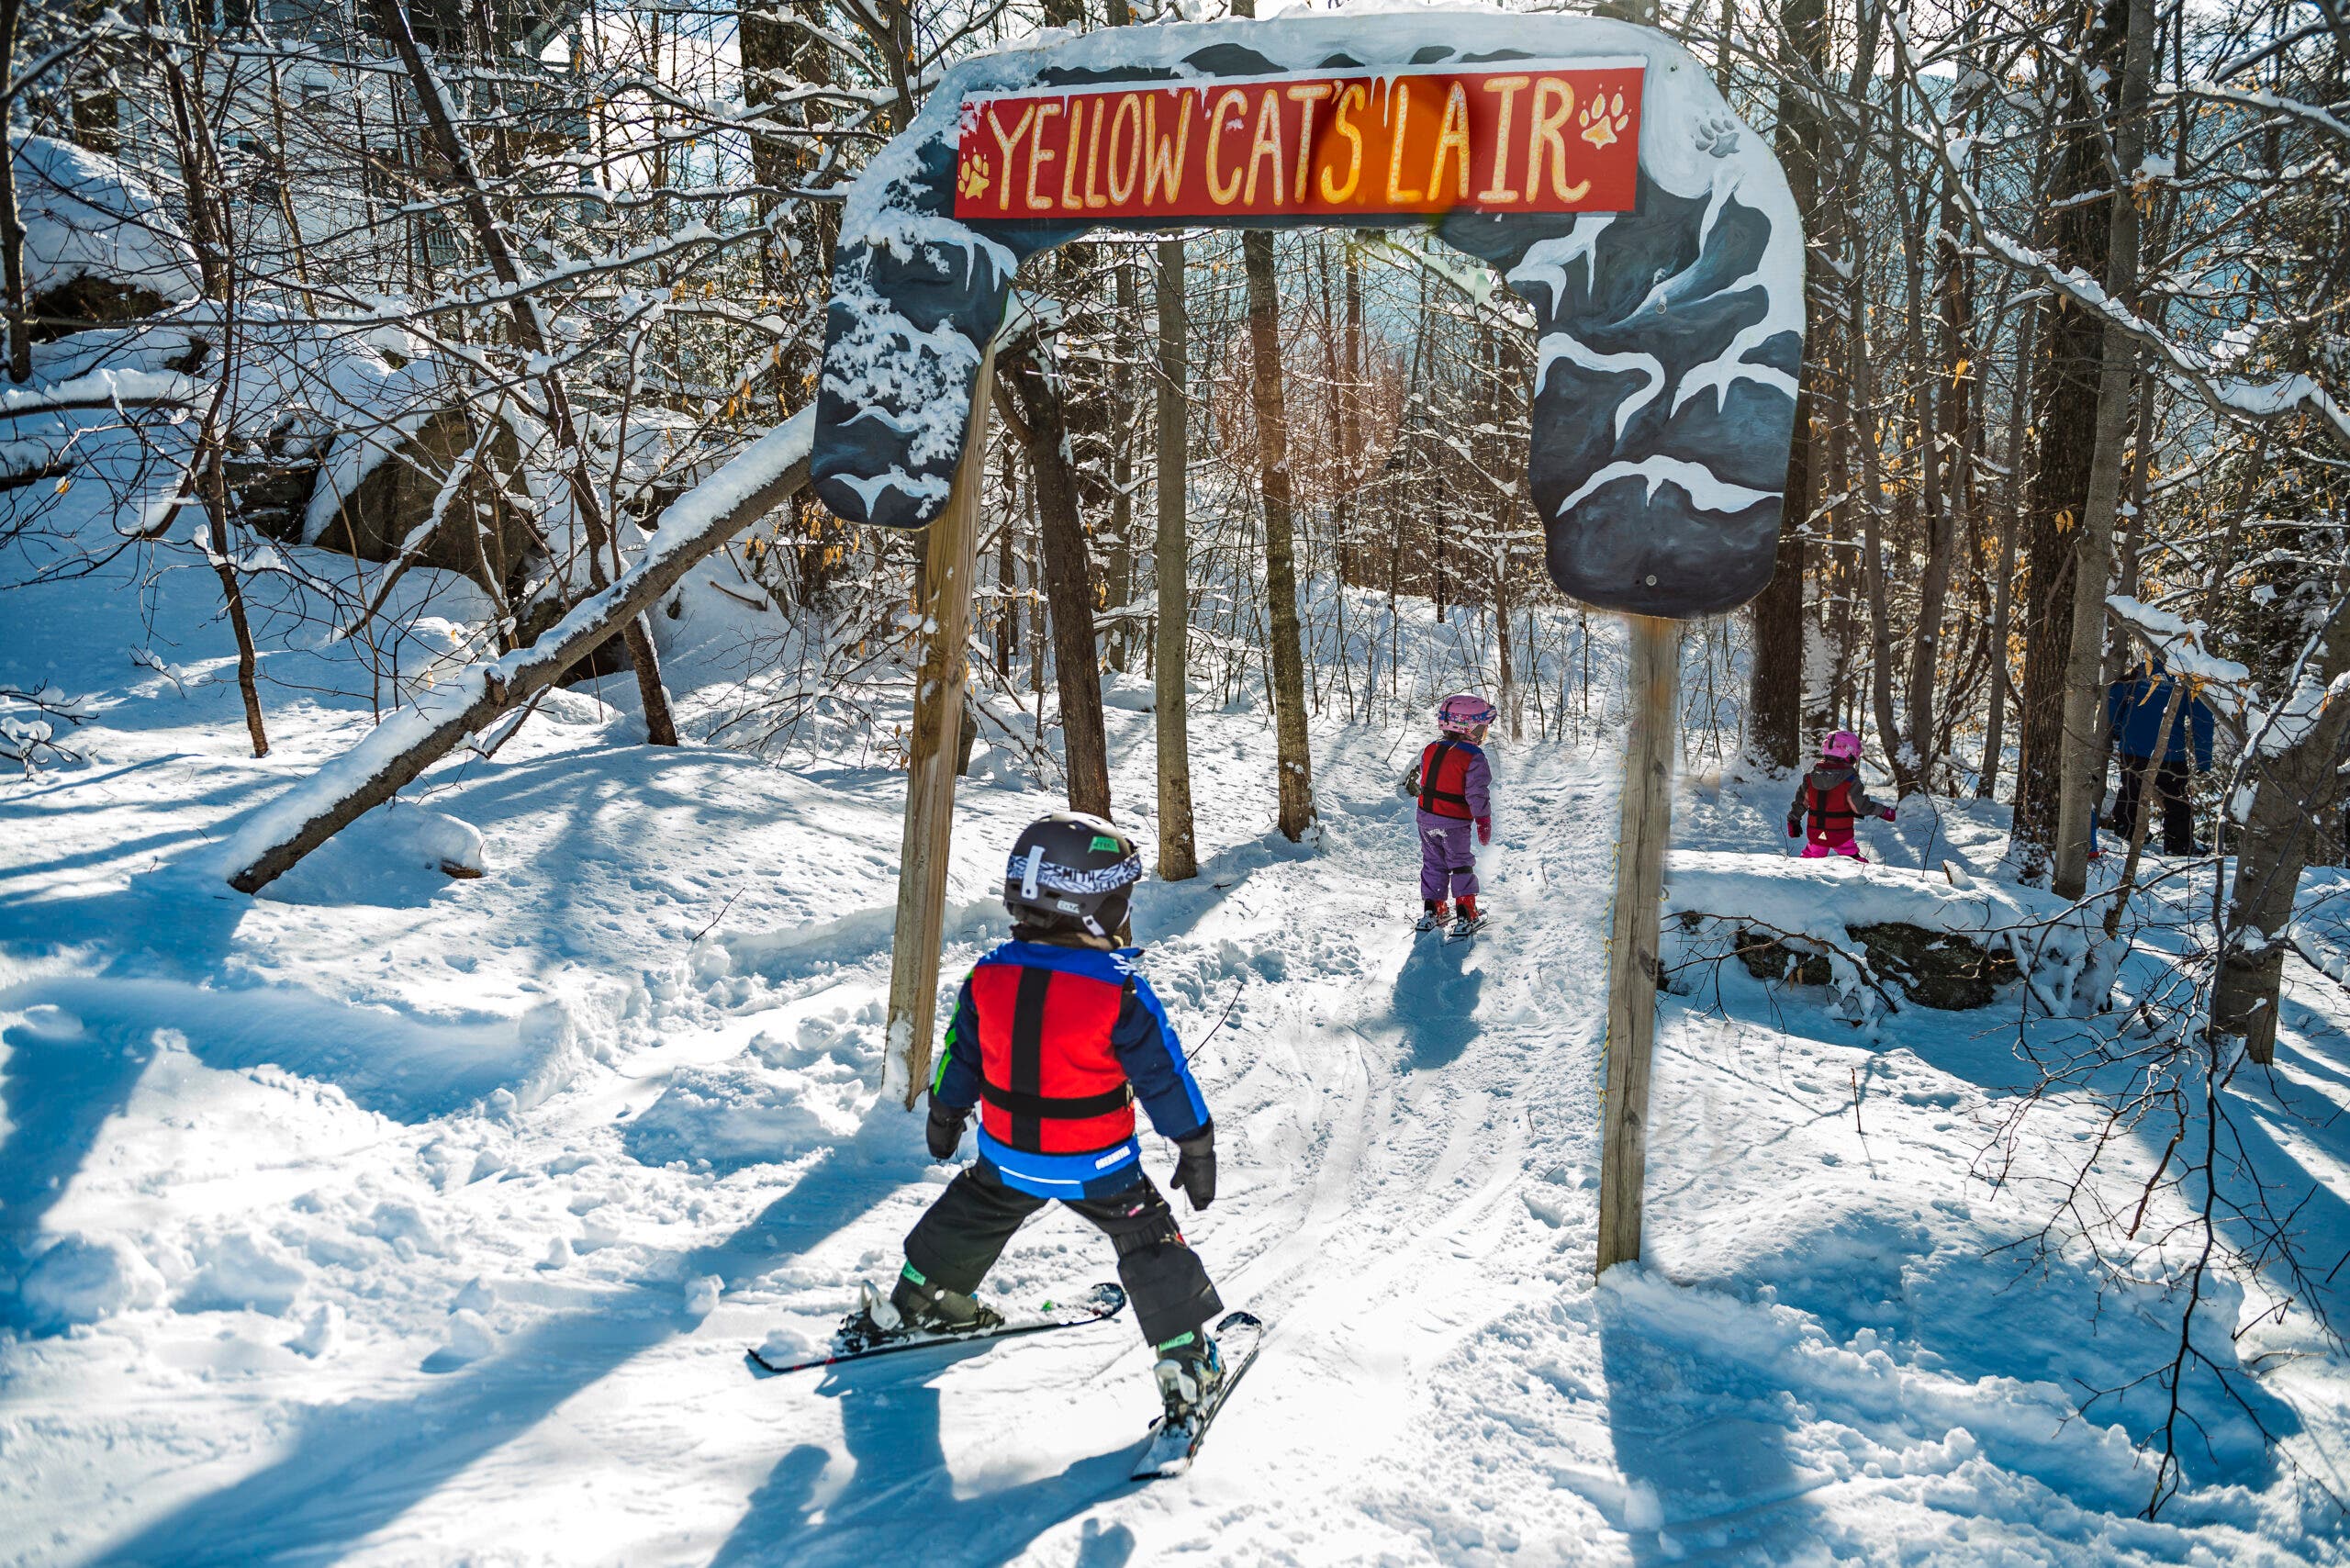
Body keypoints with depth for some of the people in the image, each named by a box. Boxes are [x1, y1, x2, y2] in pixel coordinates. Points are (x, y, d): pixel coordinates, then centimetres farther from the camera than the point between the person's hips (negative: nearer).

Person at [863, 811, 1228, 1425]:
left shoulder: (989, 977, -10)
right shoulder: (1121, 993, -23)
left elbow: (961, 1059, 4)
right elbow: (1163, 1077, -15)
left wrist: (945, 1116, 22)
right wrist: (1196, 1150, -2)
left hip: (1007, 1156, 4)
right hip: (1097, 1166, -4)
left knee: (969, 1221, 29)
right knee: (1149, 1243, 13)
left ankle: (912, 1303, 45)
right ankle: (1186, 1363, 16)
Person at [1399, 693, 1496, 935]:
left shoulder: (1429, 750, 3)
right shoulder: (1473, 758, -16)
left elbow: (1419, 775, 18)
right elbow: (1477, 793, -19)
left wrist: (1409, 786, 38)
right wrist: (1483, 821, -12)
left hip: (1427, 819, 5)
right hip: (1454, 824, -5)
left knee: (1433, 864, 16)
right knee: (1461, 865, 7)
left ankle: (1432, 910, 18)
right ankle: (1466, 913, 4)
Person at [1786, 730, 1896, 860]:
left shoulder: (1811, 777, -1)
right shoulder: (1850, 780, -15)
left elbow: (1800, 803, 7)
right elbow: (1862, 807, -13)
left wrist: (1793, 821, 22)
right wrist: (1884, 811, 1)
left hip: (1815, 834, 4)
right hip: (1841, 835, -4)